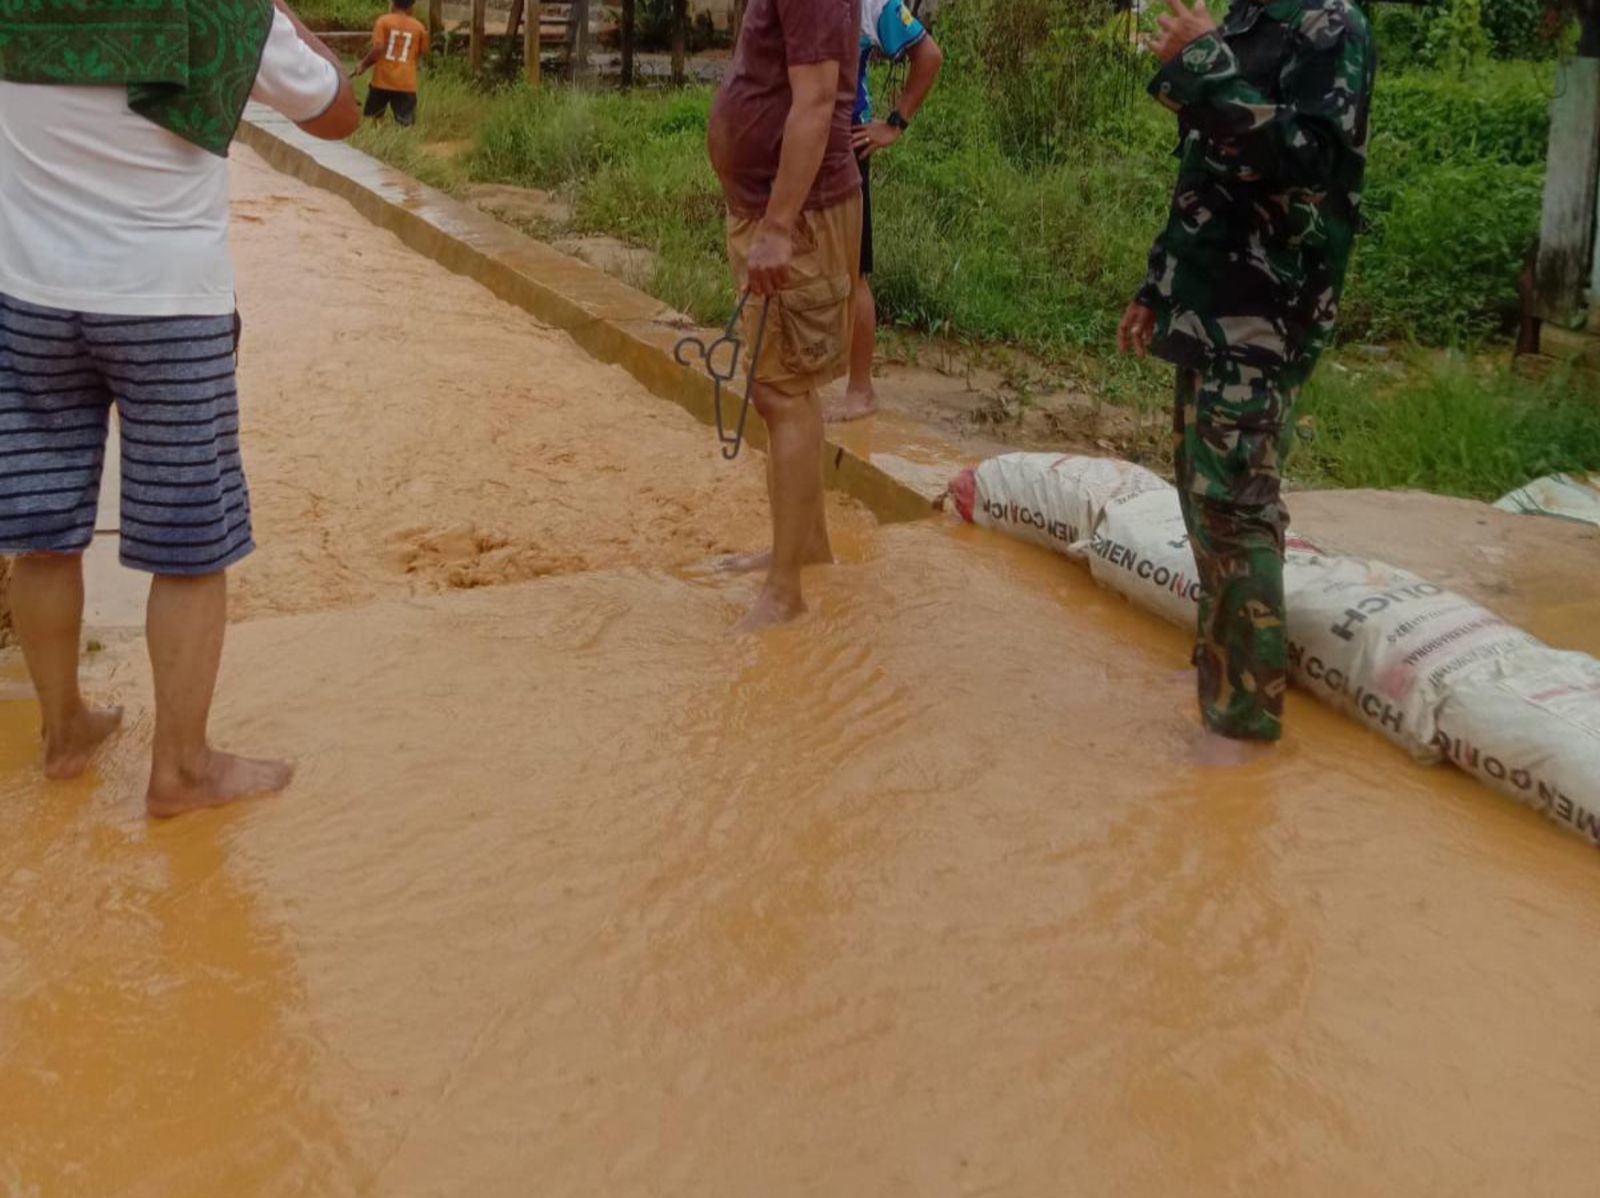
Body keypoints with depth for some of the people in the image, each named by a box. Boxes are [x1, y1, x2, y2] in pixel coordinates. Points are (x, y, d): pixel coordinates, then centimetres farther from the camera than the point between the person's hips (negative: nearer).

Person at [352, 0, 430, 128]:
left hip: (383, 80, 0)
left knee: (370, 120, 15)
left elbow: (378, 48, -12)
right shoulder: (419, 26, 3)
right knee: (405, 124, -3)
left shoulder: (384, 21, -3)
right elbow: (423, 52, 9)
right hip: (406, 83, 0)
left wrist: (363, 64, -2)